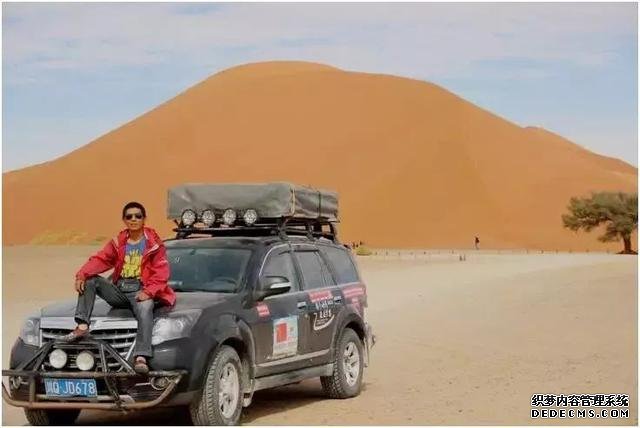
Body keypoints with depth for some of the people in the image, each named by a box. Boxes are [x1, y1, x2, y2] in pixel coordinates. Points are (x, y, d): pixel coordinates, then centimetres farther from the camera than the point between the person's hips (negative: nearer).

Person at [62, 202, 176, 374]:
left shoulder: (154, 244, 4)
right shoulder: (118, 243, 16)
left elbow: (161, 272, -6)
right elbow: (100, 259, 3)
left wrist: (148, 291, -22)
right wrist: (82, 274, -16)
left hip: (141, 292, -5)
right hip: (119, 291, 5)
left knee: (145, 309, -38)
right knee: (89, 281, -12)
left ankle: (141, 357, -50)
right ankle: (82, 326, -22)